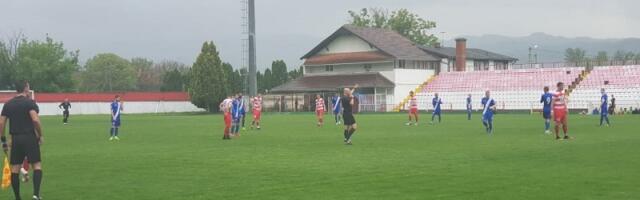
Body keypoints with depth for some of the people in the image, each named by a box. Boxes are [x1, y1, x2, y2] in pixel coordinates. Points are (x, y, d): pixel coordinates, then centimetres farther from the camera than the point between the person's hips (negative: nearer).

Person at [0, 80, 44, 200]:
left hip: (15, 139, 4)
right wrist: (40, 135, -7)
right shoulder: (29, 102, -6)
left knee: (15, 168, 8)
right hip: (29, 137, -4)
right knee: (37, 165, 1)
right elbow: (35, 119, -19)